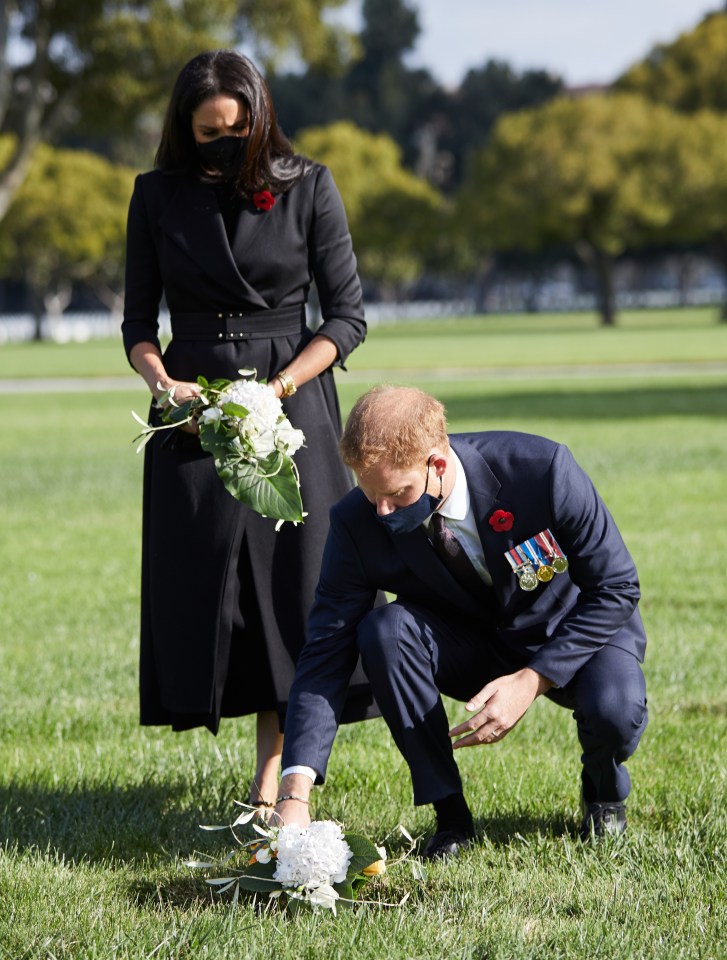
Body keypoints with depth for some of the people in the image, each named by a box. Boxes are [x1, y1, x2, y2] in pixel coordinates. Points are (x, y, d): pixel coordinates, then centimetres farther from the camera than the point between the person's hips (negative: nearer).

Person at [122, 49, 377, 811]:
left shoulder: (307, 188, -2)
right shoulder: (158, 196, 4)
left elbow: (346, 317, -1)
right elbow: (138, 321, 8)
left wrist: (280, 388, -15)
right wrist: (161, 382, -13)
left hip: (292, 404, -2)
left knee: (291, 576, -6)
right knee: (198, 585, -1)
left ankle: (273, 779, -2)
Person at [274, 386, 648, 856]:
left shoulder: (542, 469, -30)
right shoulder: (360, 523, -22)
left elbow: (616, 587, -19)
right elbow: (326, 654, -22)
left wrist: (532, 680, -30)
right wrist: (295, 796, -33)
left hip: (572, 634, -2)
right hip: (469, 644, 2)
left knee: (615, 712, -34)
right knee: (383, 630, -29)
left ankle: (605, 791, 4)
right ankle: (449, 813, -14)